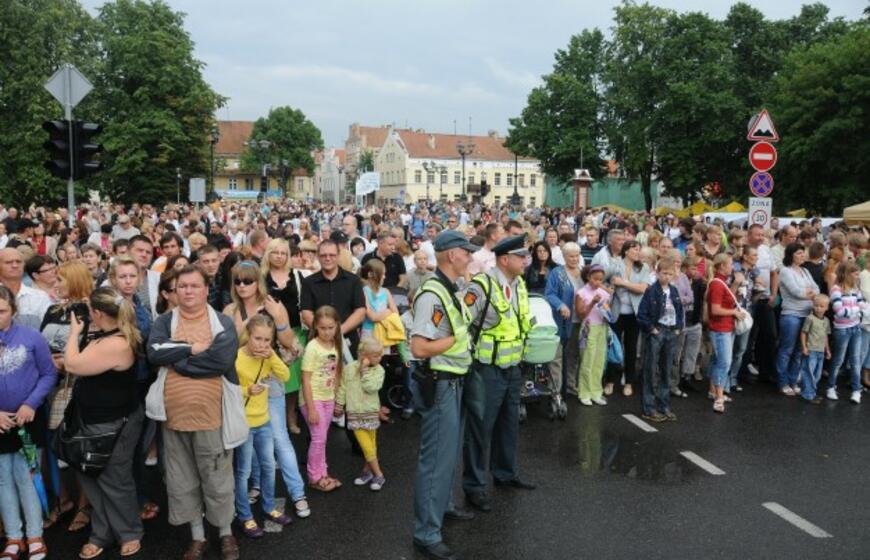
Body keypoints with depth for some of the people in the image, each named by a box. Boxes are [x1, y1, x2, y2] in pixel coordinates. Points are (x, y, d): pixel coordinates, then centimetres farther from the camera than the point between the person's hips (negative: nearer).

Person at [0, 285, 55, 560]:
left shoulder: (31, 337, -11)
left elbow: (49, 374, -6)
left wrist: (30, 404, -16)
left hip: (28, 419, -2)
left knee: (26, 477, 4)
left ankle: (34, 536, 16)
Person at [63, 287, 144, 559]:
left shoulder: (115, 345, -29)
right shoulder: (109, 335, 3)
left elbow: (72, 365, -24)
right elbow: (82, 363, 14)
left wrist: (74, 332, -11)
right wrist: (81, 333, 6)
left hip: (114, 424, -10)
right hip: (95, 420, 10)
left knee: (114, 480, 6)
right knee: (90, 476, 18)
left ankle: (130, 534, 27)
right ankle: (102, 534, 33)